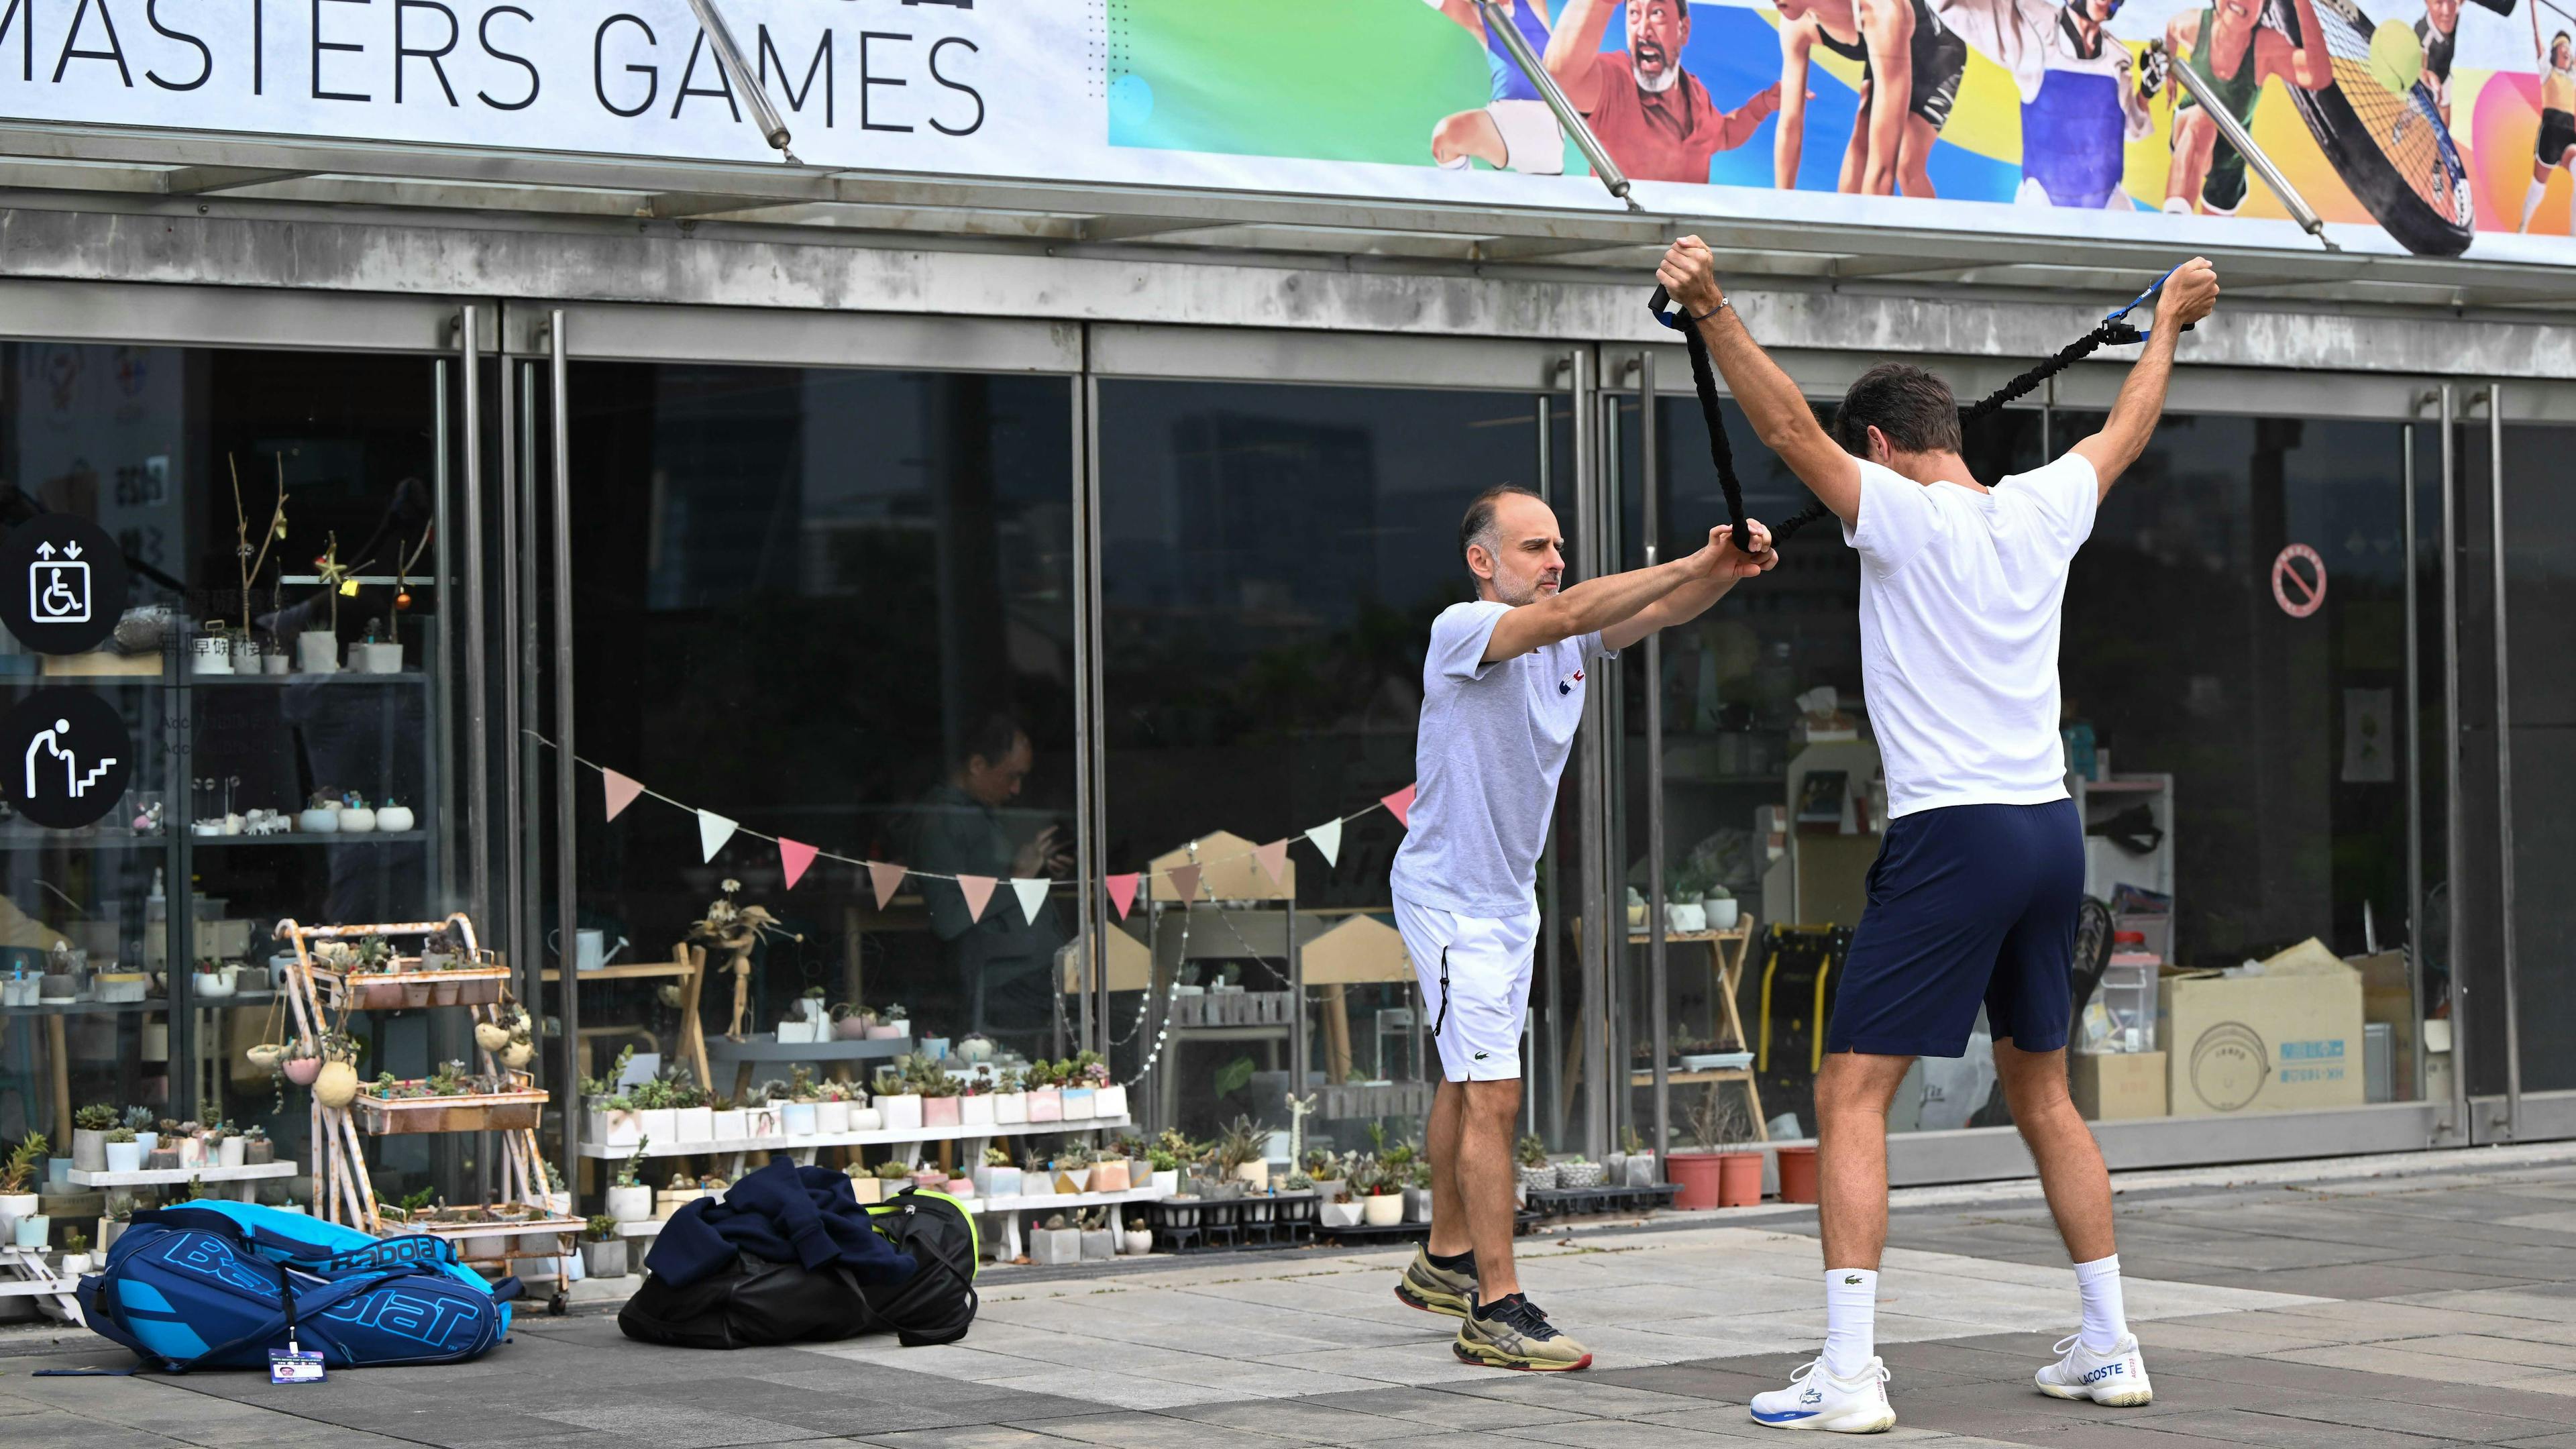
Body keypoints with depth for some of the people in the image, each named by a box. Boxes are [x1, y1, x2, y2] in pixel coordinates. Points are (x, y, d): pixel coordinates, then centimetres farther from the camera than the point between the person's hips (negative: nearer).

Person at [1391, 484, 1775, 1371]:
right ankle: (1495, 1312, -12)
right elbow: (1565, 615, -38)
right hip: (1449, 896, -9)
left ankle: (1445, 1262, 36)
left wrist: (1728, 572, -34)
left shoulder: (1570, 641, 2)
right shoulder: (1462, 631, -21)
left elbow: (1659, 611, -12)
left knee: (1466, 1081, 21)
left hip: (1510, 894, 9)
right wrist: (1696, 563, -44)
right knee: (1491, 1097, -13)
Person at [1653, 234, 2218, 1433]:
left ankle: (1847, 1372, -12)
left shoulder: (1905, 518, -9)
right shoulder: (2045, 510, 8)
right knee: (2043, 1095, 19)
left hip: (1949, 838, -7)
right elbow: (2127, 429, 27)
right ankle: (2109, 1347, 22)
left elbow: (1789, 427, -20)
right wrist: (2167, 324, 43)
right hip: (2051, 831, 7)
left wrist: (1712, 312, -28)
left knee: (1851, 1094, -4)